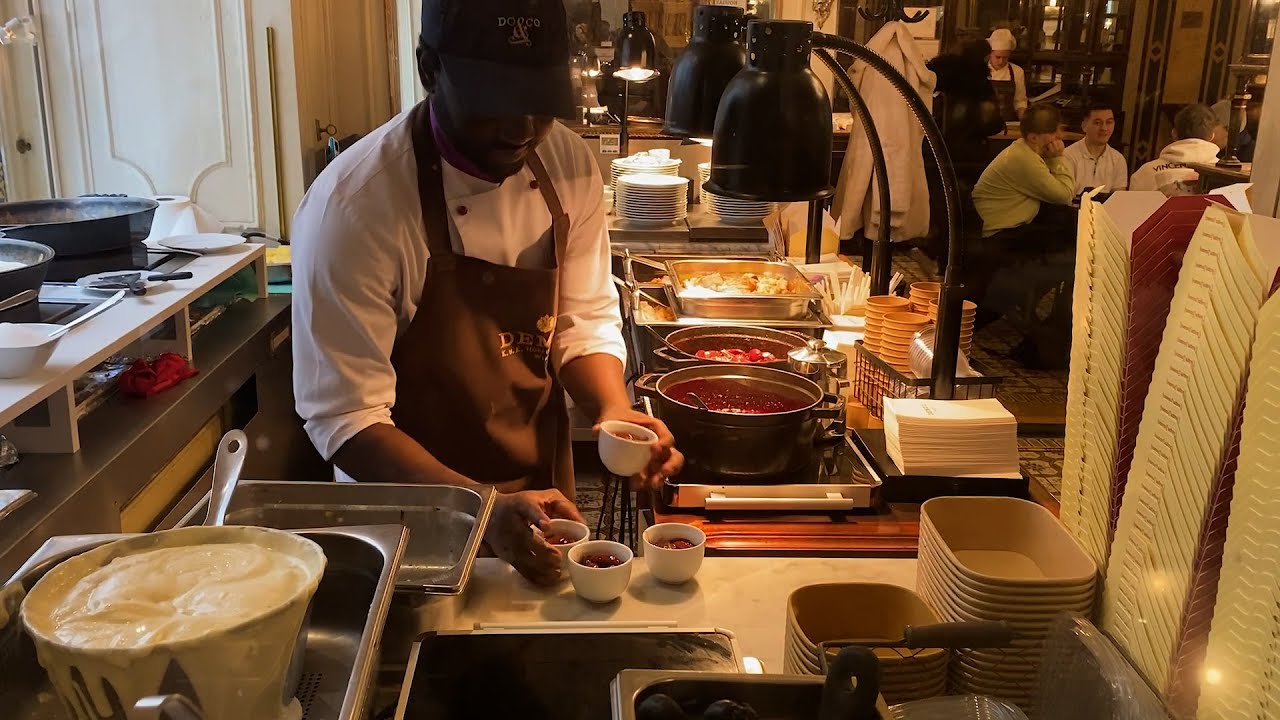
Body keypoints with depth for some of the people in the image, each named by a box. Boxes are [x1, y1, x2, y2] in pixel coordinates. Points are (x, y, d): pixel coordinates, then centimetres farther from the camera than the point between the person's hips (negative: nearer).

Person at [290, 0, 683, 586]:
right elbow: (343, 418, -23)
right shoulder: (353, 205, -26)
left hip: (541, 493, 5)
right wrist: (484, 510, -33)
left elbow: (585, 318, 1)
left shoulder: (569, 166, -9)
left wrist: (614, 411, -18)